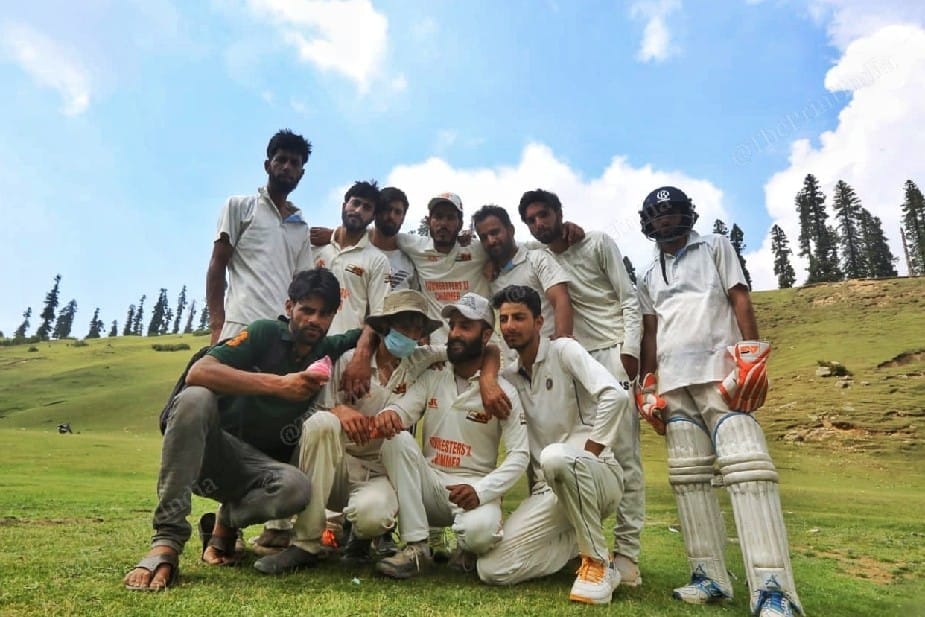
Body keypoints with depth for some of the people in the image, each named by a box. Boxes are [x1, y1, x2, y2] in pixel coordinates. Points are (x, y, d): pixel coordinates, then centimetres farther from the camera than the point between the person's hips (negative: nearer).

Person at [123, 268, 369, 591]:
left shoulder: (330, 351, 1)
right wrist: (278, 384, -31)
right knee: (196, 397, -33)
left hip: (257, 465, 2)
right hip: (209, 449, -2)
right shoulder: (265, 333, -10)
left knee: (296, 487, -32)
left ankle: (226, 521, 2)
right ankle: (166, 542, -27)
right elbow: (197, 373, -23)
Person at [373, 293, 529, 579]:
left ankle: (468, 547, 6)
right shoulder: (431, 378, 6)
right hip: (429, 484, 4)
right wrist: (388, 414, -34)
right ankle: (416, 548, -16)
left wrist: (480, 490, -24)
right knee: (396, 439, -23)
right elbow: (403, 408, -9)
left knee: (480, 531, -35)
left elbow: (519, 455, -10)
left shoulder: (503, 391, -5)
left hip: (475, 489, -3)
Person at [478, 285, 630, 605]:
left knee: (556, 457, -40)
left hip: (598, 475, -5)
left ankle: (598, 562, -17)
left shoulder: (563, 350, -7)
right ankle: (583, 540, 10)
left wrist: (585, 455, -20)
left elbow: (616, 395, -23)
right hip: (547, 489, 6)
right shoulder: (508, 377, 10)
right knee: (492, 569, -13)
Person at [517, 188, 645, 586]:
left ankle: (626, 552, -3)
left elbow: (629, 299, 0)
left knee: (624, 453, -7)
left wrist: (629, 350, -12)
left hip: (613, 353, -3)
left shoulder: (598, 243, 5)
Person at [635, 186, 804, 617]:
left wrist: (752, 355, -8)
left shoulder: (715, 247, 15)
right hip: (672, 380, 5)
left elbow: (739, 300, 4)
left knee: (745, 465, -17)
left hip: (718, 369, -4)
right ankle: (709, 576, 4)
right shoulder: (648, 278, 24)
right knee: (688, 475, -1)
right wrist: (647, 385, 9)